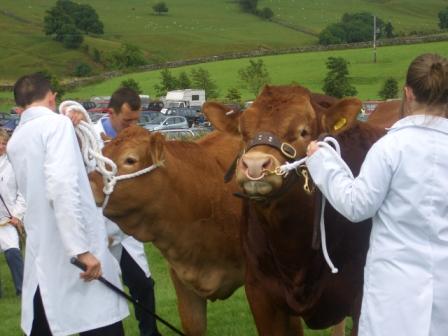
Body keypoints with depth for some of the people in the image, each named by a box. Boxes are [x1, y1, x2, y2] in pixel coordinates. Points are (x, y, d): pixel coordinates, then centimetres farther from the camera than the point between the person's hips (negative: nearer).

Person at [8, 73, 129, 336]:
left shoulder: (14, 141, 15)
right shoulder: (57, 123, -6)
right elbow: (62, 184, -20)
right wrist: (81, 249, -23)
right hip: (71, 249, -7)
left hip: (40, 255, 7)